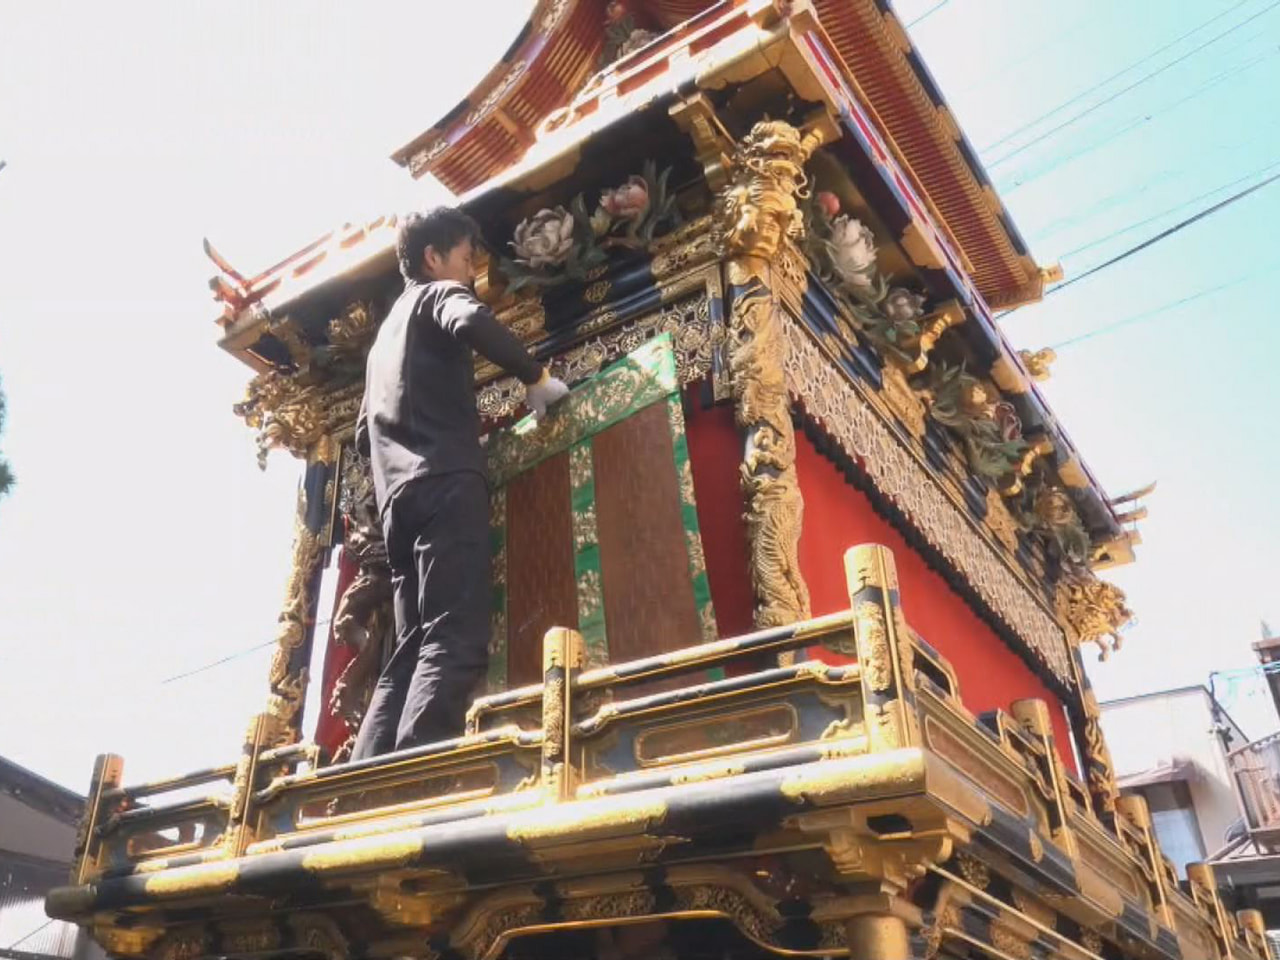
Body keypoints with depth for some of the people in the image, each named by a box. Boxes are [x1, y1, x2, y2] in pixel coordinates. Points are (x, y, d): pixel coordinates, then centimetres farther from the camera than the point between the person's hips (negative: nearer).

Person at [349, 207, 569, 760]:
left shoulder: (385, 333, 34)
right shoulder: (439, 294, 11)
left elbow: (365, 436, 35)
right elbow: (472, 323, -16)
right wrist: (535, 377, -3)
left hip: (399, 496, 8)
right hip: (444, 483, -8)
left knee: (414, 649, 4)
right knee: (456, 642, -20)